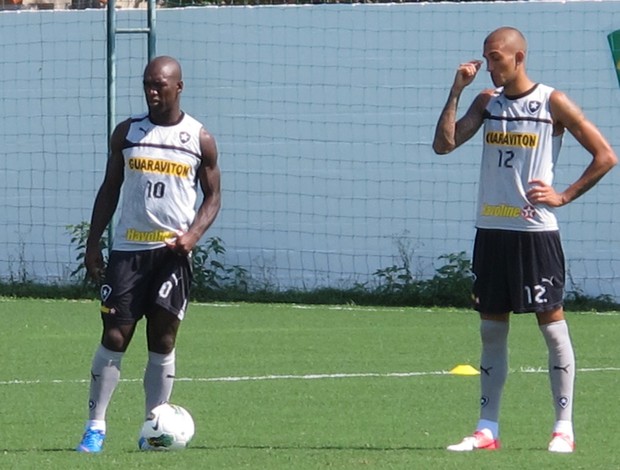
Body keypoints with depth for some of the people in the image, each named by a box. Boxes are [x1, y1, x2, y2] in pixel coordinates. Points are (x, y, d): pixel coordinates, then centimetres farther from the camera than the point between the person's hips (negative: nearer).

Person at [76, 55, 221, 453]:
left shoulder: (200, 139, 3)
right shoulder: (127, 133, 7)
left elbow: (213, 198, 7)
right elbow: (110, 190, 12)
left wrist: (193, 235, -11)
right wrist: (92, 244, 5)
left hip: (173, 252, -1)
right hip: (129, 248, 1)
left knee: (163, 341, 1)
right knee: (114, 337, -4)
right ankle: (95, 426, 0)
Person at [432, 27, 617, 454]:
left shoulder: (552, 103, -6)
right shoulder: (487, 102, 10)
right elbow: (444, 144, 1)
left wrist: (563, 196, -9)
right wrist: (457, 90, -5)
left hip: (536, 230, -5)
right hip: (491, 230, 5)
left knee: (552, 324, -3)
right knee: (491, 329, 7)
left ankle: (564, 427, 1)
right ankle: (488, 429, 11)